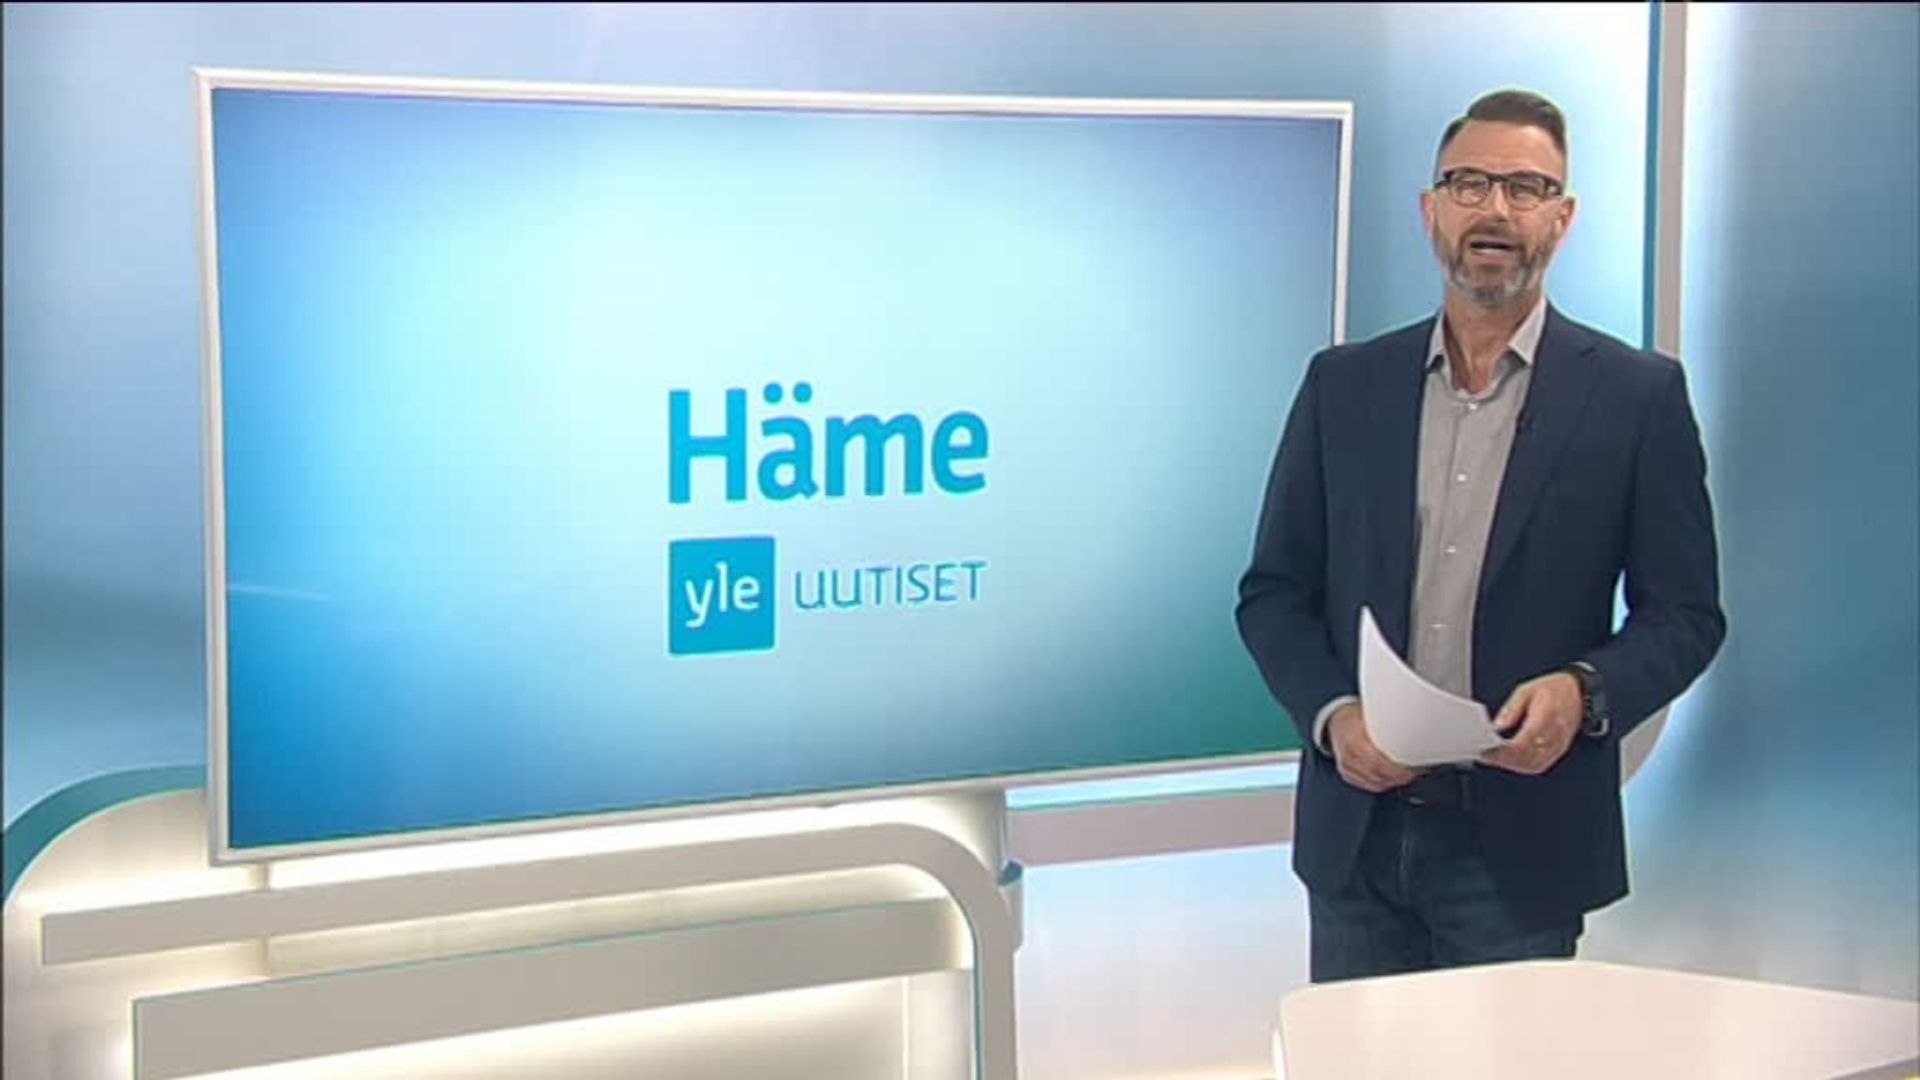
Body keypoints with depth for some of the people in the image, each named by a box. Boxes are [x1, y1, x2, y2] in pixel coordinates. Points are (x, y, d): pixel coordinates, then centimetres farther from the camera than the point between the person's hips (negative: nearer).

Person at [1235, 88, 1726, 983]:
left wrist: (1585, 692, -19)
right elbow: (1273, 592, 8)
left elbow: (1685, 614, 0)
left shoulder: (1638, 395, -1)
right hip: (1358, 830, 2)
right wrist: (1332, 714, -9)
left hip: (1523, 840, -2)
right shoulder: (1343, 384, 6)